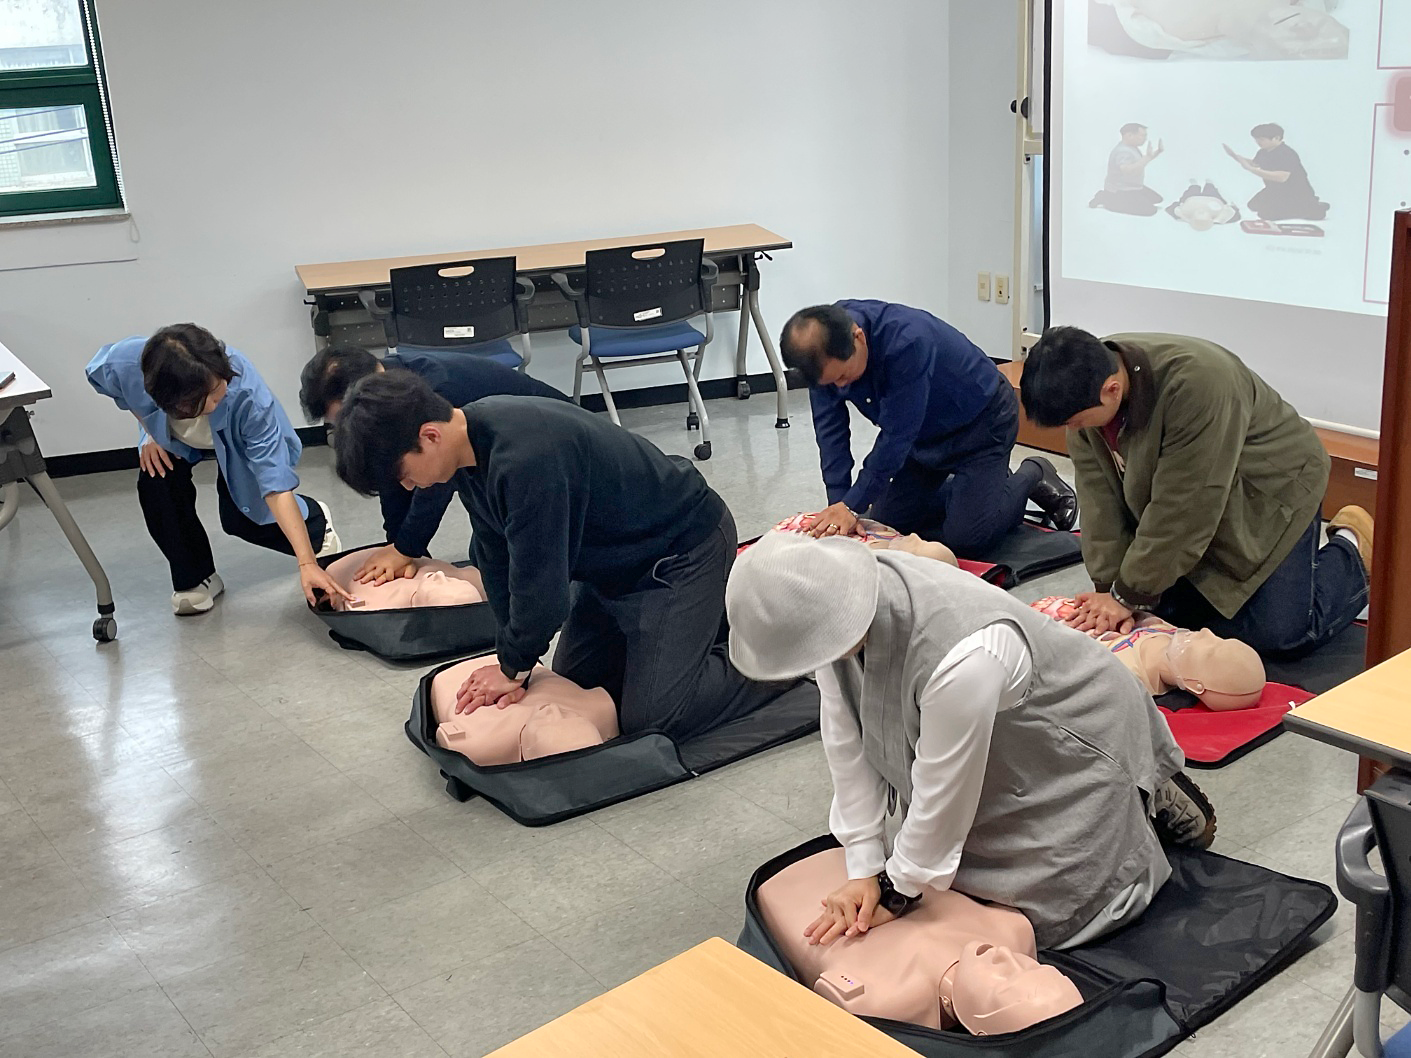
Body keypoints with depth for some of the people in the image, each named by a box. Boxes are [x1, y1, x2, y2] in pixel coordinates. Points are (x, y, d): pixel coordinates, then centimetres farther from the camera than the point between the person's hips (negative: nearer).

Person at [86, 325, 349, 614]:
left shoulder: (246, 392, -45)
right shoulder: (125, 364, -39)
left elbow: (275, 484, -44)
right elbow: (99, 375, -10)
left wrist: (307, 564, -50)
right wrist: (150, 432, -16)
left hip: (238, 440, -2)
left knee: (240, 519, -14)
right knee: (155, 482, -25)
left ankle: (315, 518, 21)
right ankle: (194, 578, 1)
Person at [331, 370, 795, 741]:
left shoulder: (527, 457, -37)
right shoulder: (473, 442, -6)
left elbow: (541, 580, -29)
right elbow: (496, 559, 0)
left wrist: (515, 666, -12)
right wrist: (513, 660, -7)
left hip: (685, 551, -9)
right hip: (613, 562, 9)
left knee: (652, 715, -13)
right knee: (573, 678, 17)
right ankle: (707, 618, 29)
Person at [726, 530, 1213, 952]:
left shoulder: (961, 658, -45)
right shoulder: (834, 611, -23)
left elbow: (943, 793, -30)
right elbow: (848, 743, -13)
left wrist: (896, 892, -16)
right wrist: (864, 869, -11)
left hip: (1075, 740, -7)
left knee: (1053, 912, -4)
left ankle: (1153, 800, 19)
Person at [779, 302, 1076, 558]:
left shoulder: (907, 340, -39)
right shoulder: (823, 350, -20)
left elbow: (898, 434, -34)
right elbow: (830, 428, -15)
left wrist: (853, 506, -32)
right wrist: (838, 503, -23)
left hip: (982, 421, -7)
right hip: (924, 433, 7)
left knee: (965, 537, -14)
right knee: (885, 521, 4)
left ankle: (1033, 477, 13)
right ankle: (972, 486, 25)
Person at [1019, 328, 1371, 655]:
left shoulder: (1196, 384, -38)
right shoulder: (1084, 388, -18)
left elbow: (1182, 509, -33)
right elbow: (1101, 498, -16)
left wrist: (1128, 595, -26)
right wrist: (1110, 587, -22)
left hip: (1270, 486, -6)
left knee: (1280, 631, -12)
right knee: (1162, 608, -2)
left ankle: (1351, 548, 15)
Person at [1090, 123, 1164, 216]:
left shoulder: (1132, 147, 6)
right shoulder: (1122, 151, -28)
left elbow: (1141, 162, 21)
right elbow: (1127, 170, -46)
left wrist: (1158, 152, 9)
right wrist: (1147, 157, -43)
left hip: (1133, 188, 11)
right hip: (1121, 191, -11)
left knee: (1156, 198, 24)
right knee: (1149, 210, -19)